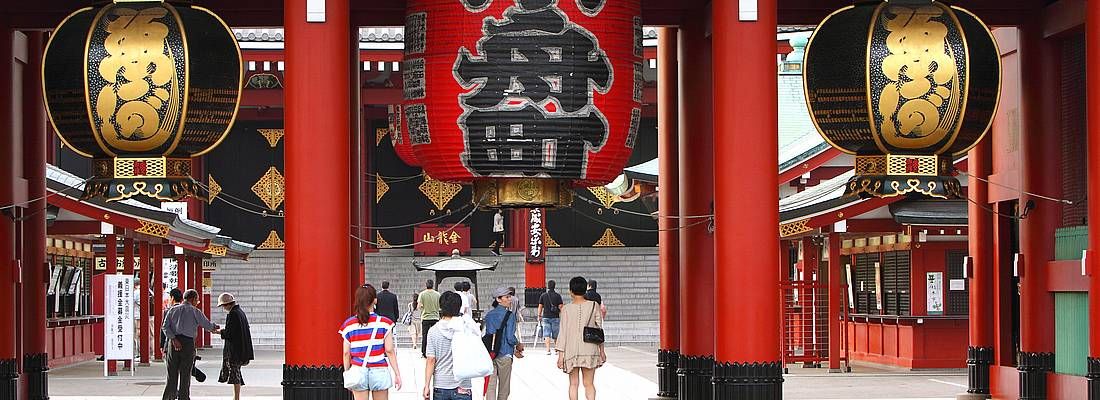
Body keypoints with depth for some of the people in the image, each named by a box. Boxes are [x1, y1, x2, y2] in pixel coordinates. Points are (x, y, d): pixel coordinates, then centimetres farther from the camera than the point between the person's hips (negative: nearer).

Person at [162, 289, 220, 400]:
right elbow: (207, 325, 3)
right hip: (188, 343, -3)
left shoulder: (173, 310, 9)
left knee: (172, 374, 8)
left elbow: (165, 326, -2)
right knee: (185, 374, 4)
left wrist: (173, 339, -10)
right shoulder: (195, 312, -1)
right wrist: (216, 328, 24)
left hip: (173, 342, 3)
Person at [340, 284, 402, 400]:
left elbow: (346, 353, 2)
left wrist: (347, 373, 14)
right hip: (379, 371, -1)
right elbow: (389, 351, -6)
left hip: (358, 371, 1)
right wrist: (397, 374, 0)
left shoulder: (349, 324, -1)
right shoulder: (384, 323, -6)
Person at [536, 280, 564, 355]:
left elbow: (540, 307, 4)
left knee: (546, 335, -3)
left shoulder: (543, 295, 1)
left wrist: (539, 316, 12)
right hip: (555, 317, 0)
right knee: (556, 335, 10)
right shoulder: (558, 296, -3)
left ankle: (548, 350, -14)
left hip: (546, 317, 0)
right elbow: (560, 307, -4)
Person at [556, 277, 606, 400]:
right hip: (590, 351, 0)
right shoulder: (594, 306, -1)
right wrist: (601, 350, 13)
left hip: (571, 351, 0)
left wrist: (561, 354, 0)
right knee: (589, 384, 5)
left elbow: (563, 333, -4)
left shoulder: (566, 309, -3)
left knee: (574, 384, 8)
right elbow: (599, 329, 3)